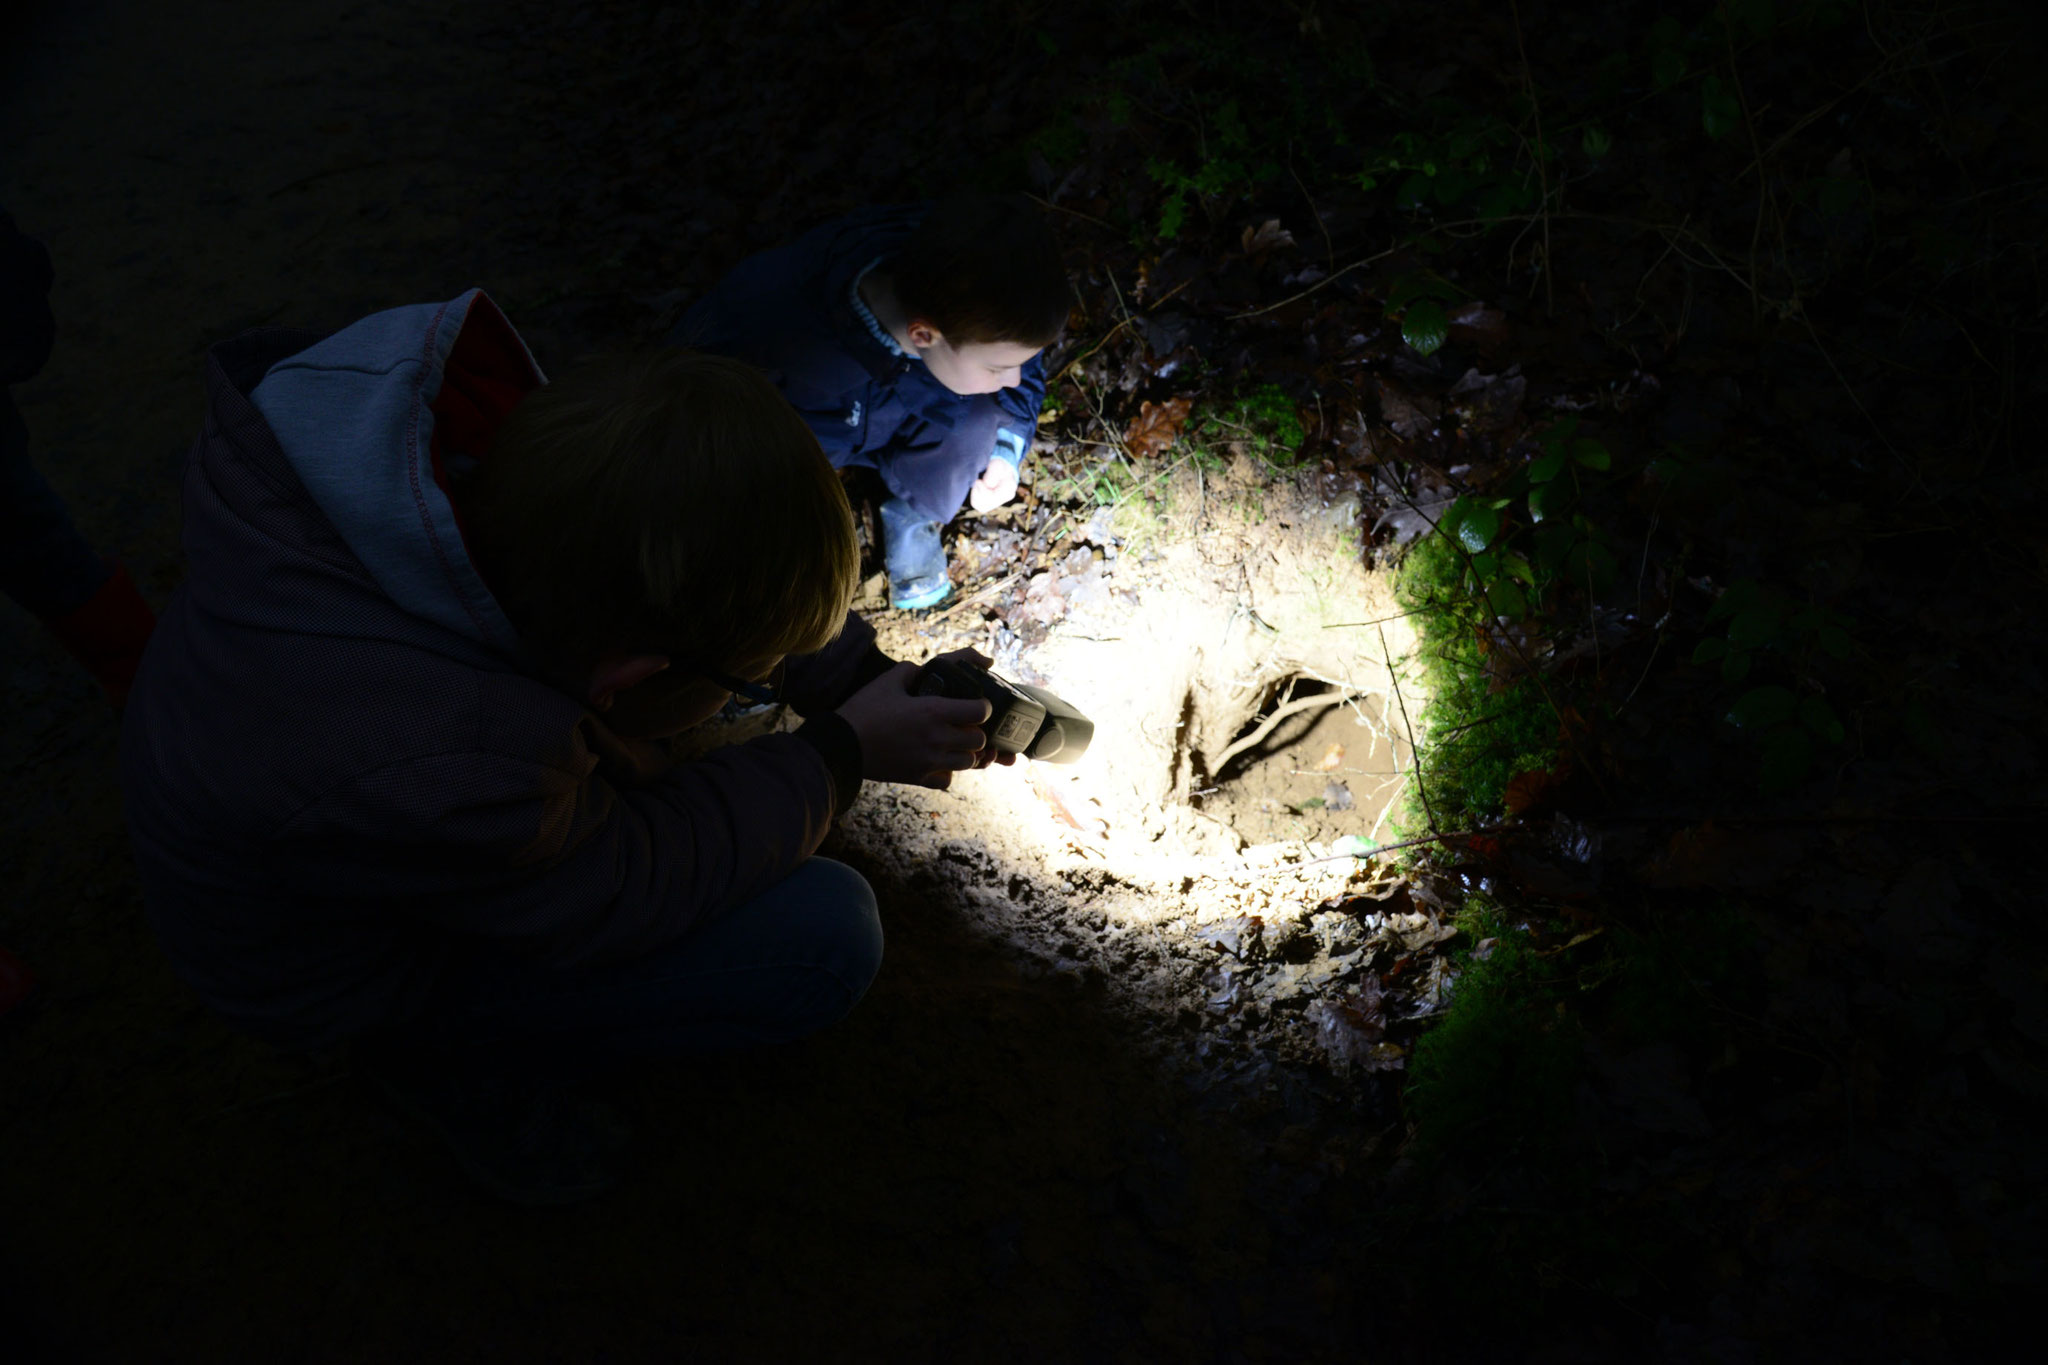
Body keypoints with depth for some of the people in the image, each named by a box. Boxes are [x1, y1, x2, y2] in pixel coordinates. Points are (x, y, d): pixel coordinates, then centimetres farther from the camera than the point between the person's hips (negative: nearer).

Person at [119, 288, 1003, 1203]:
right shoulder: (436, 784, -44)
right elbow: (622, 897, -24)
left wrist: (868, 675, -7)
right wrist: (841, 756, -18)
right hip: (341, 965, -7)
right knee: (829, 937, -17)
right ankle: (475, 1063, 4)